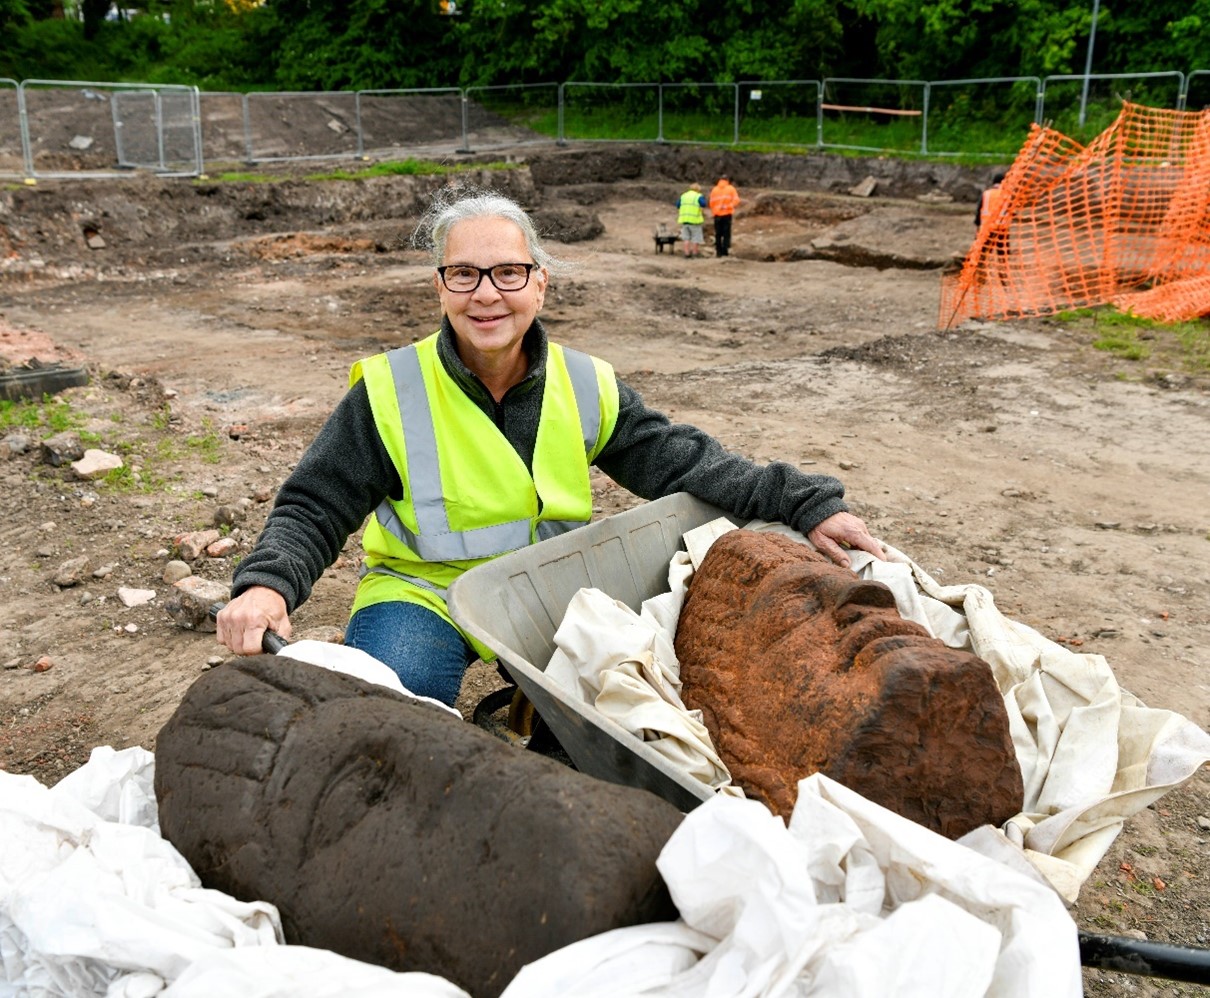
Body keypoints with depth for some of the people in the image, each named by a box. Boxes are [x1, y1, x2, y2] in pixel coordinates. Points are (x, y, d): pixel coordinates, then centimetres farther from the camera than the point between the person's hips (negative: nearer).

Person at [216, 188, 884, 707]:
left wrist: (804, 504, -12)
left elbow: (681, 462, -1)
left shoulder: (588, 387, -2)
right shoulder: (389, 393, -10)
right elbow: (314, 509, -9)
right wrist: (267, 583, -31)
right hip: (420, 594, -3)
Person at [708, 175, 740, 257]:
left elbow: (711, 203, 2)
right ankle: (725, 251, -5)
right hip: (727, 214, -2)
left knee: (718, 234, 8)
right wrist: (729, 206, 4)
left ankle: (718, 251, 5)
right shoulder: (731, 188, 2)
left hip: (717, 214, 2)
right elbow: (736, 200, -6)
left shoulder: (714, 189, 6)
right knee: (726, 233, 1)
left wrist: (713, 212, 11)